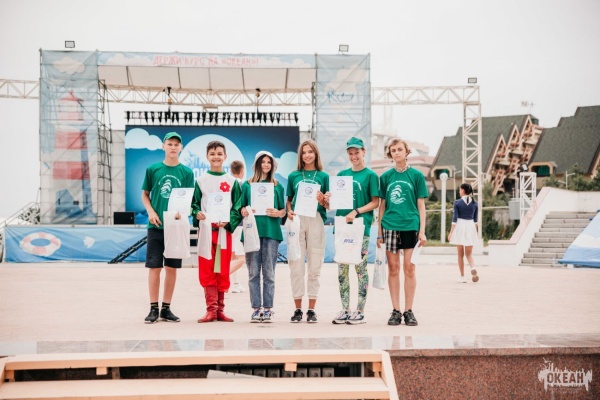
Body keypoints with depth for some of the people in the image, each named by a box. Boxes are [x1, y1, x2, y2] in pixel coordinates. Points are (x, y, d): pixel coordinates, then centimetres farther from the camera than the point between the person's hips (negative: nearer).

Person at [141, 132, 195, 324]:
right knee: (154, 267, 0)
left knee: (172, 268, 6)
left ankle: (166, 308, 15)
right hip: (156, 225, -1)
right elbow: (145, 194, 10)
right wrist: (150, 212, -7)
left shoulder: (187, 172, 3)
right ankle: (153, 309, 8)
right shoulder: (153, 169, 3)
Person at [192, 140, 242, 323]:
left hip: (224, 230, 0)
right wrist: (197, 213, -14)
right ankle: (211, 310, 1)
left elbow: (238, 207, 3)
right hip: (206, 230, 0)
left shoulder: (232, 181, 6)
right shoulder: (201, 180, 7)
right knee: (207, 270, -3)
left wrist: (229, 221, -13)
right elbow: (194, 203, 7)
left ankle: (220, 310, 11)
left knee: (223, 270, 4)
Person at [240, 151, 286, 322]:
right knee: (253, 272, 0)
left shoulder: (277, 186, 12)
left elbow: (283, 210, 12)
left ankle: (267, 308, 3)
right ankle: (256, 308, 4)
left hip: (271, 231, 0)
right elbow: (242, 208, 12)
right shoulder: (247, 185, 12)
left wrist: (278, 213, -9)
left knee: (269, 273, -1)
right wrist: (245, 212, -10)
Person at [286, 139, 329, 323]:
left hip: (316, 220, -1)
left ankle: (311, 309, 8)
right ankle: (298, 308, 9)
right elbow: (288, 200, 16)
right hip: (297, 220, 1)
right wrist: (289, 211, -4)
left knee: (314, 266, 1)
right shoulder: (293, 175, 12)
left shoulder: (323, 176, 9)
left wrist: (322, 200, -12)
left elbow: (329, 204, 9)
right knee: (296, 265, 1)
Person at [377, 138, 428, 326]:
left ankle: (409, 311, 8)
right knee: (393, 268, 4)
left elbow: (421, 204, 4)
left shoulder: (416, 175, 4)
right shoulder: (385, 176, 9)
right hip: (390, 226, 2)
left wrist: (422, 230, -2)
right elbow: (382, 204, 11)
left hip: (411, 225, -1)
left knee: (409, 268, 0)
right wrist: (379, 231, 7)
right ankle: (396, 311, 10)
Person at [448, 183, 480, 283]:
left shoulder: (457, 203, -6)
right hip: (470, 227, 3)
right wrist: (475, 231, 19)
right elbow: (475, 220, 9)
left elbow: (454, 219, -7)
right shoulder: (475, 203, 4)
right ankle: (473, 268, -21)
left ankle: (462, 276, 8)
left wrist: (451, 232, -2)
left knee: (460, 254, 7)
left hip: (460, 227, -3)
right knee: (469, 253, 9)